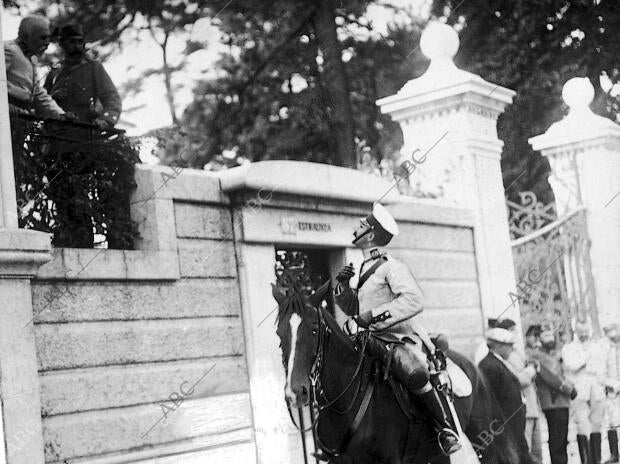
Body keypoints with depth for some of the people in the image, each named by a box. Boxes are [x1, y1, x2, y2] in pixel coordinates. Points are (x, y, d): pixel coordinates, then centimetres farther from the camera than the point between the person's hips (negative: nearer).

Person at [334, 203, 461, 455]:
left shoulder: (391, 267, -7)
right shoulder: (366, 269, 19)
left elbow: (414, 300, -22)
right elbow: (352, 308, 26)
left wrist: (374, 316, -26)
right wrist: (343, 286, 6)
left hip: (400, 340, -9)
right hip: (370, 343, 9)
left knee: (414, 373, -36)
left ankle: (446, 428, -21)